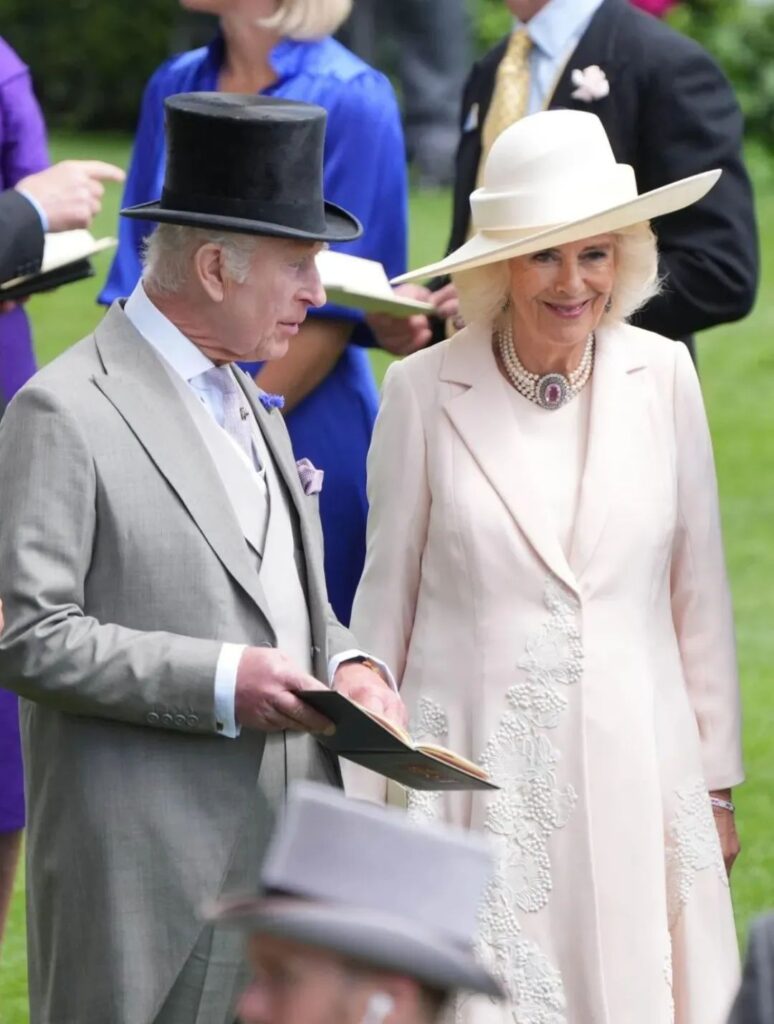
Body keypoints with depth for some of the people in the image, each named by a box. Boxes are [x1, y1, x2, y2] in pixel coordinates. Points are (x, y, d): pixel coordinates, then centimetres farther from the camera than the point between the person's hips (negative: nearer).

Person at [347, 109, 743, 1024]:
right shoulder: (423, 391, -4)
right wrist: (366, 794, 6)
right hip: (473, 768, -1)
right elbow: (386, 596, 4)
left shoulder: (663, 378, 0)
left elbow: (698, 592, 8)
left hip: (634, 767, 1)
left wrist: (715, 784, 10)